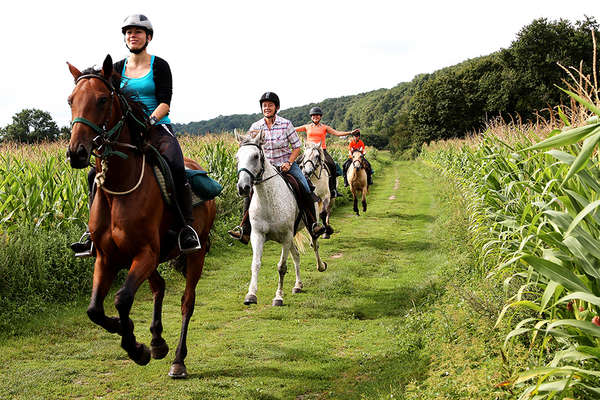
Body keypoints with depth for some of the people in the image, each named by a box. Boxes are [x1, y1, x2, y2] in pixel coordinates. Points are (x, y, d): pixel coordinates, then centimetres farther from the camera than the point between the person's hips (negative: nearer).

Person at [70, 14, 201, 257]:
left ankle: (187, 227, -26)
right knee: (96, 174, -12)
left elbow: (165, 103, -8)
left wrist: (150, 120, -26)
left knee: (176, 168, -32)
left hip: (158, 129, -4)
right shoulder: (117, 69, 13)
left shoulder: (159, 66, 2)